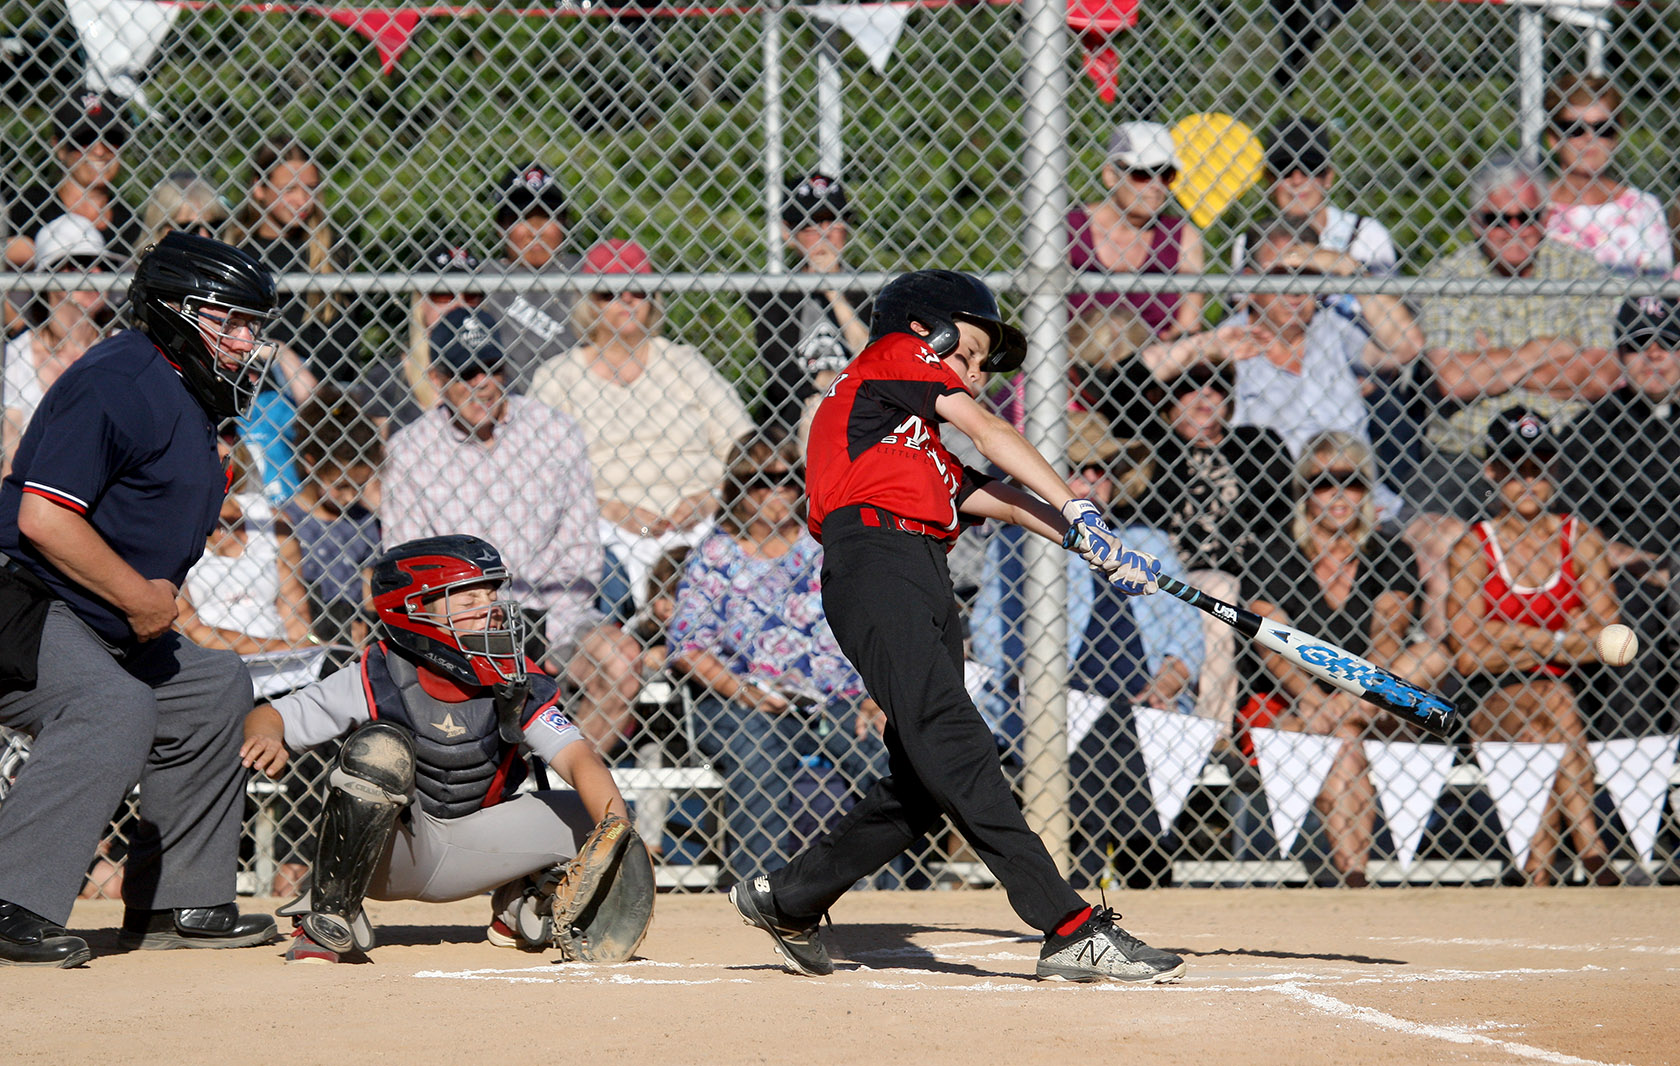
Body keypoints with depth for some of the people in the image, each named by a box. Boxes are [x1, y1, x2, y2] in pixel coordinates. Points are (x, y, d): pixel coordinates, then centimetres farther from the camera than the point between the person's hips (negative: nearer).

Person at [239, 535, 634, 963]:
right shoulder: (378, 680, -17)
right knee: (381, 747, -35)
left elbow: (578, 759, -22)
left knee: (590, 815, -14)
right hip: (380, 856, -3)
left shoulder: (518, 687, -11)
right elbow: (268, 718, -11)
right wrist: (266, 736, -37)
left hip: (467, 854, 3)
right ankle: (328, 918, -19)